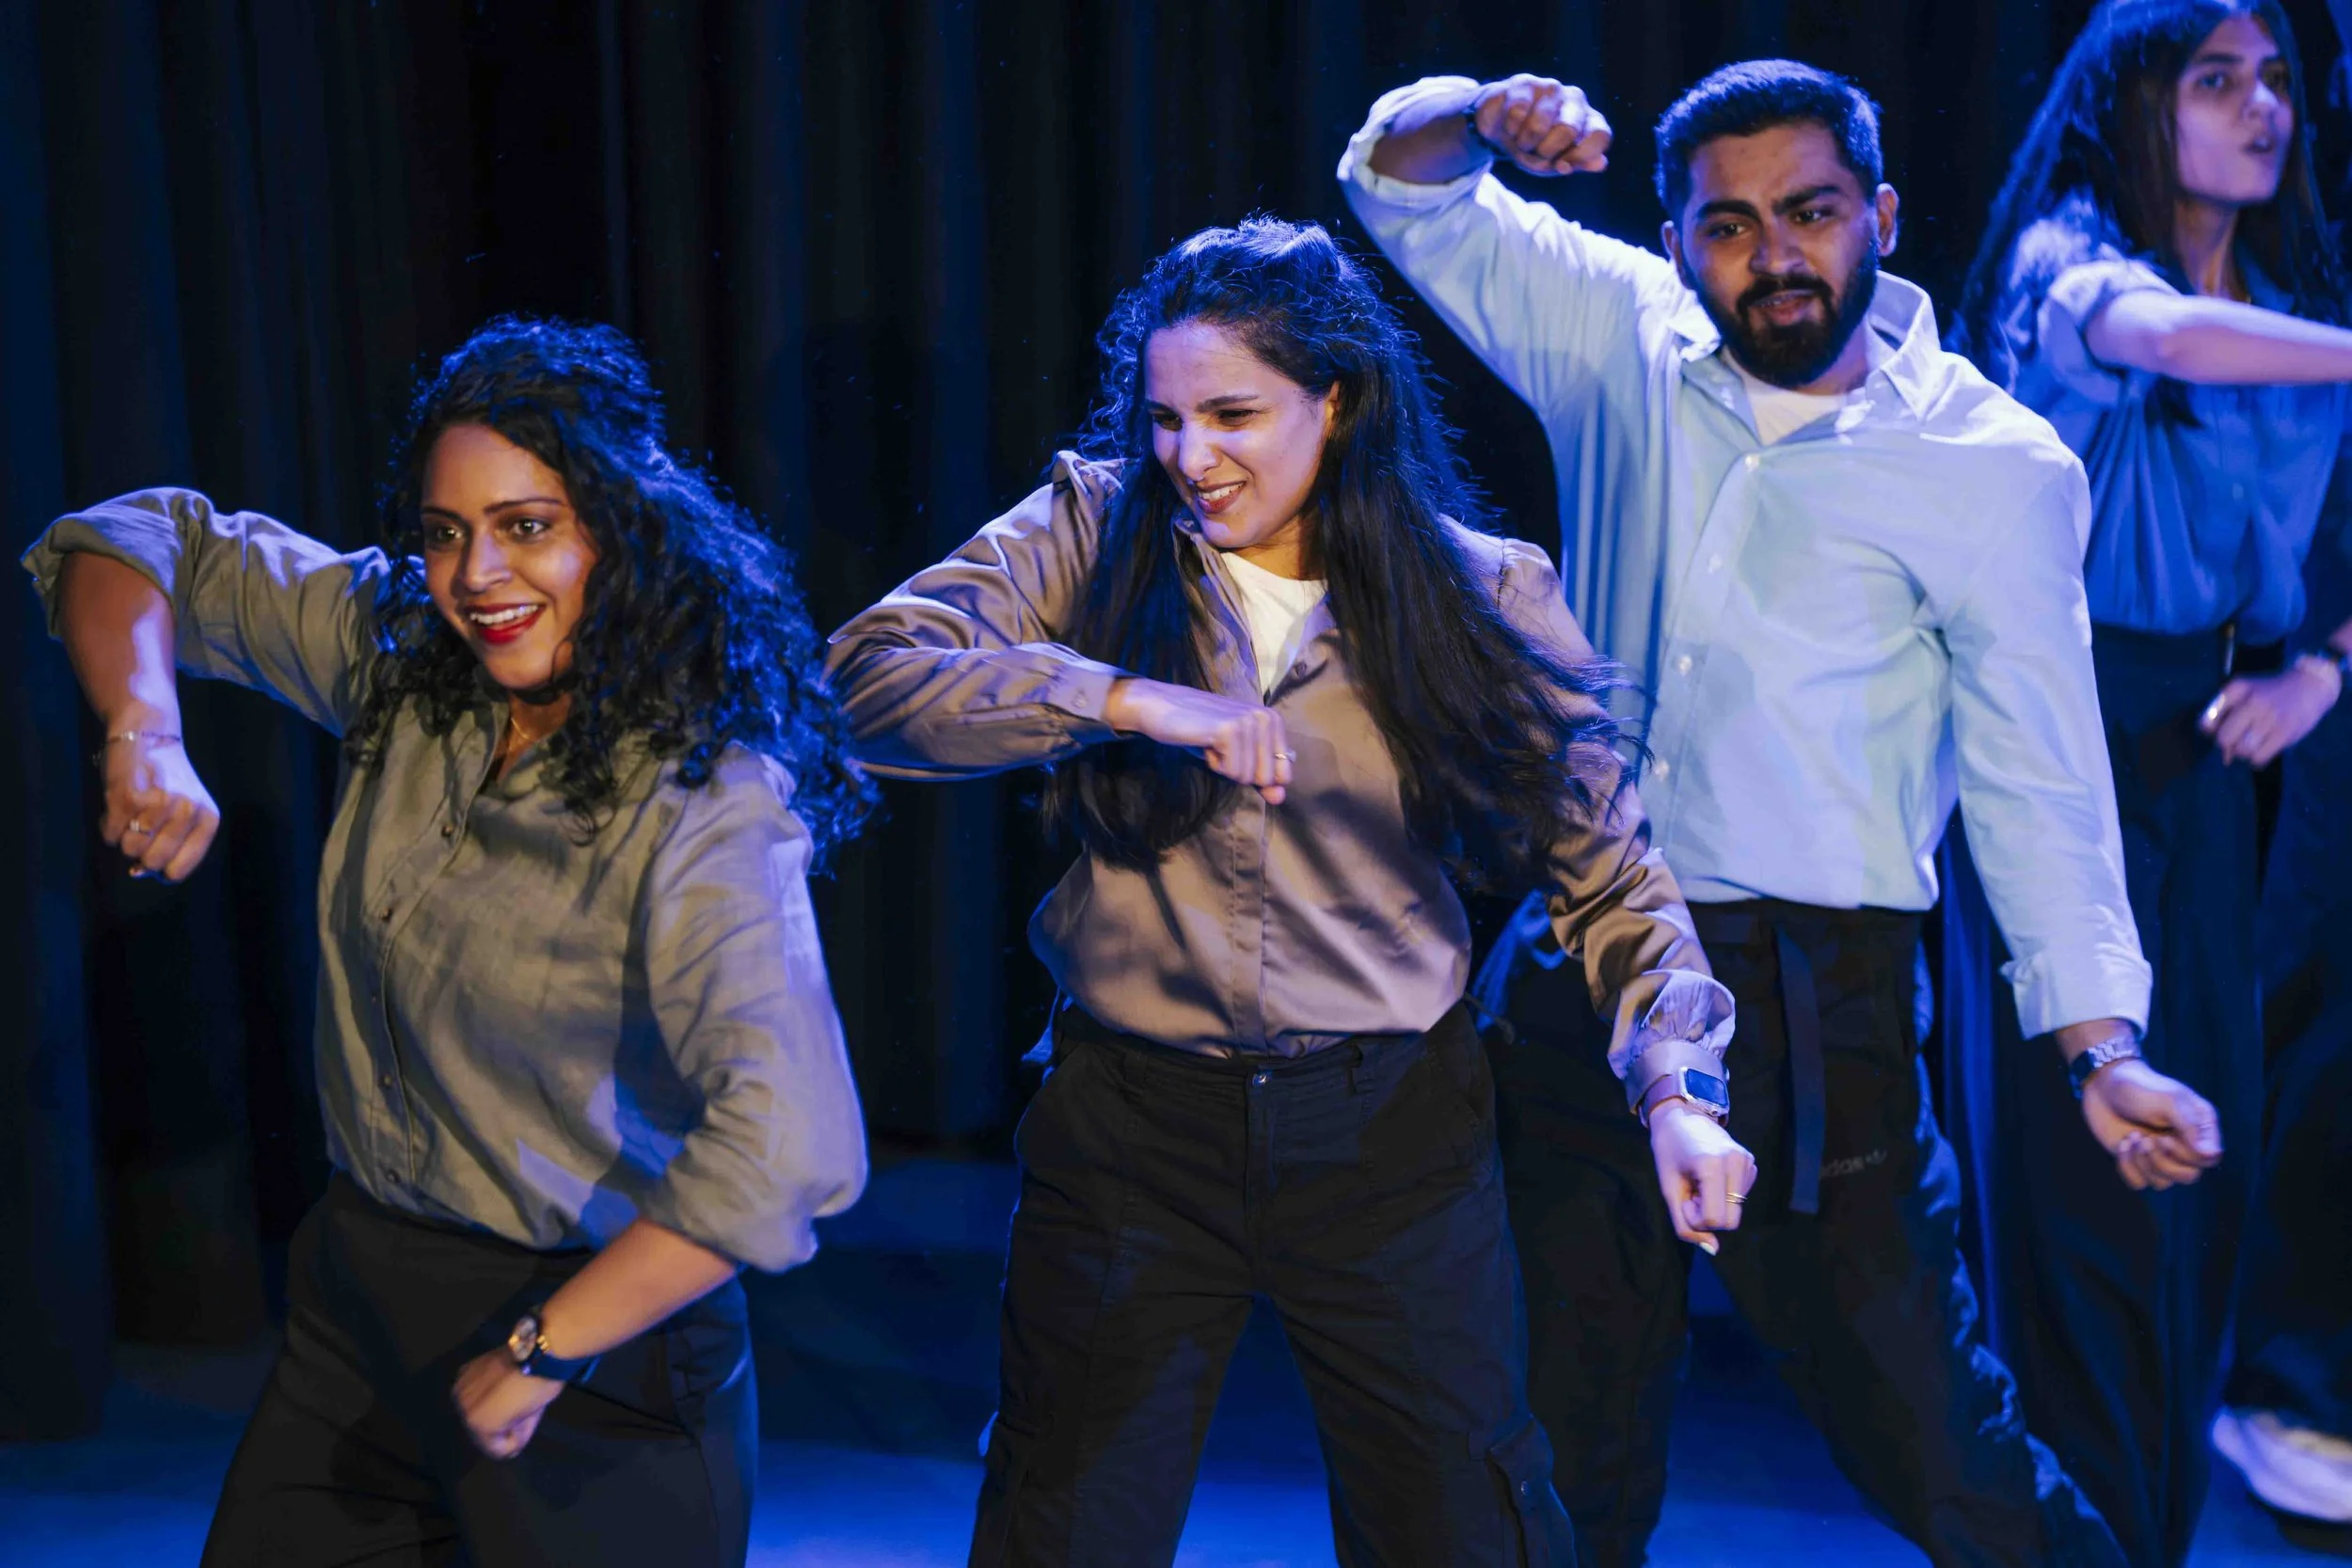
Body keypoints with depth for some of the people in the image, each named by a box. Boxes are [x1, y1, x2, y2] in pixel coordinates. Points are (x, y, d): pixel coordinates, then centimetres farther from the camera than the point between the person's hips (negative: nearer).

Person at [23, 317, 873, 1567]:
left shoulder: (701, 806, -25)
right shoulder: (397, 653, -4)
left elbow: (787, 1142, -38)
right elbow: (137, 548, 7)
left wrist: (542, 1352, -30)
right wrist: (144, 739, -13)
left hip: (593, 1330, -6)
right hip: (355, 1298, 6)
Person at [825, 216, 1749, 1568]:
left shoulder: (1481, 596, -3)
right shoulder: (1094, 528, -4)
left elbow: (1611, 875, -1)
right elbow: (871, 676, -16)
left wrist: (1678, 1088, -17)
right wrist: (1125, 697, -28)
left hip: (1392, 1127, 0)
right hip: (1133, 1120, 0)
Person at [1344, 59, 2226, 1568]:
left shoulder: (1994, 466, -7)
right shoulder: (1628, 341, 2)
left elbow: (2037, 777, -5)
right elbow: (1404, 185, 6)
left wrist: (2101, 1046, -13)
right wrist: (1488, 116, -16)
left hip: (1815, 1003, -3)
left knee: (1930, 1437, 0)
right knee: (1575, 1427, 15)